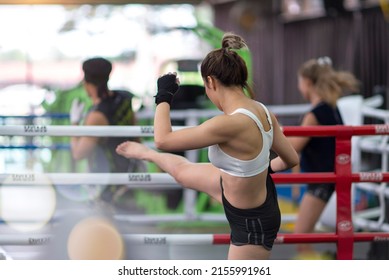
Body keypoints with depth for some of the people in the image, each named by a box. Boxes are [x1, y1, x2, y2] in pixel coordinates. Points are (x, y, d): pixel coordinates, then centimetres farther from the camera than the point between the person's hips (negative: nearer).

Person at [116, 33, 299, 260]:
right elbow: (291, 159, 3)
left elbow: (163, 140, -29)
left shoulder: (230, 124, -38)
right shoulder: (262, 112, -13)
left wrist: (164, 96, -11)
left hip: (251, 222, -9)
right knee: (182, 172, 31)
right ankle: (145, 153, 65)